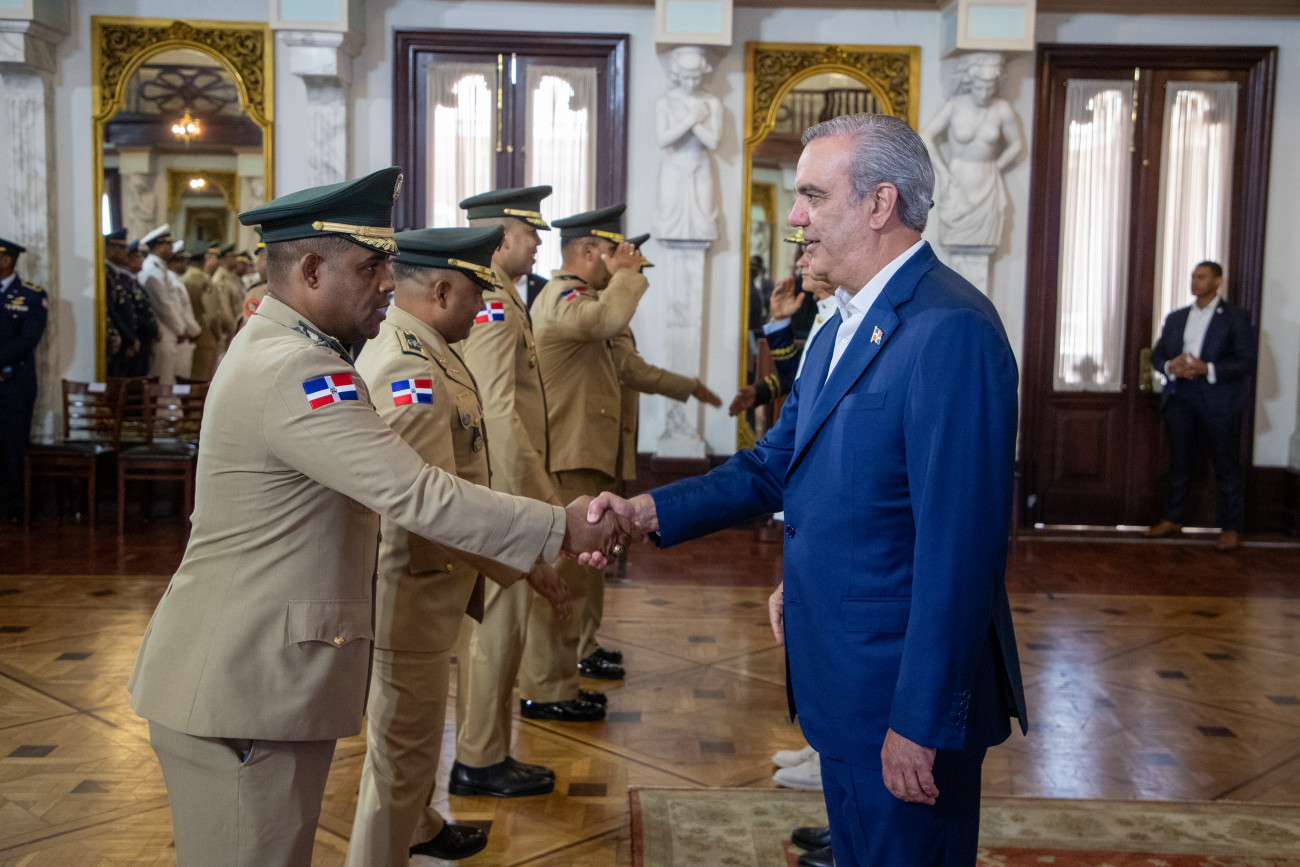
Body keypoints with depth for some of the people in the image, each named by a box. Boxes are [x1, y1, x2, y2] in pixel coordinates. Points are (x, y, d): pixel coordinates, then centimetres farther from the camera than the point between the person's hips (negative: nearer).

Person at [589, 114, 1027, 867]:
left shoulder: (949, 330, -22)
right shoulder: (842, 329, 11)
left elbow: (961, 549, -25)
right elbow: (776, 467, 13)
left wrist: (921, 721, -22)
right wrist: (649, 512, 1)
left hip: (909, 688, -9)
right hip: (843, 677, 9)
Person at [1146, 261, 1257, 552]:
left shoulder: (1235, 317, 1)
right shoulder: (1175, 318, 16)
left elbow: (1248, 361, -6)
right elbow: (1157, 354, 16)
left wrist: (1208, 369, -18)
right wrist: (1170, 366, -7)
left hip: (1219, 399, -4)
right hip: (1180, 396, 5)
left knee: (1226, 465, 0)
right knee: (1179, 461, 10)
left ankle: (1230, 528, 6)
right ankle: (1172, 519, 19)